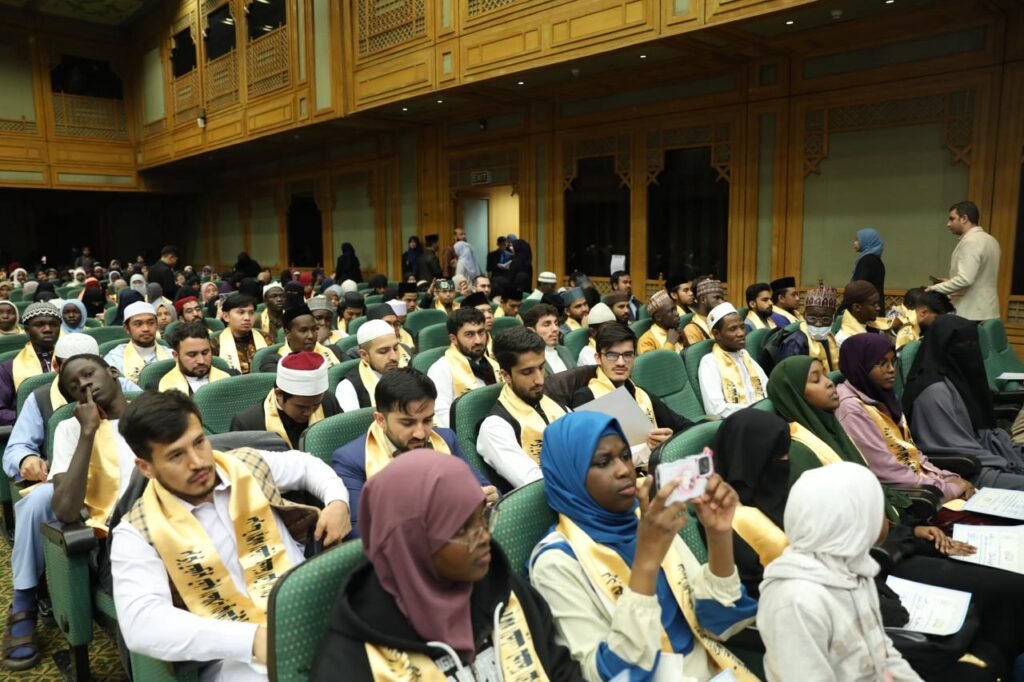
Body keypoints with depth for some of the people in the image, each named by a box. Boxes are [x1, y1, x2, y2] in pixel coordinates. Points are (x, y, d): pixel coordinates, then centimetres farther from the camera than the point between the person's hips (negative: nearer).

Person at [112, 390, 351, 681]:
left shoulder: (248, 465, 6)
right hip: (236, 657, -3)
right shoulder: (138, 532, -4)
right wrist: (252, 639, -27)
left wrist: (336, 500, 4)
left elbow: (305, 464, 25)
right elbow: (141, 624, -18)